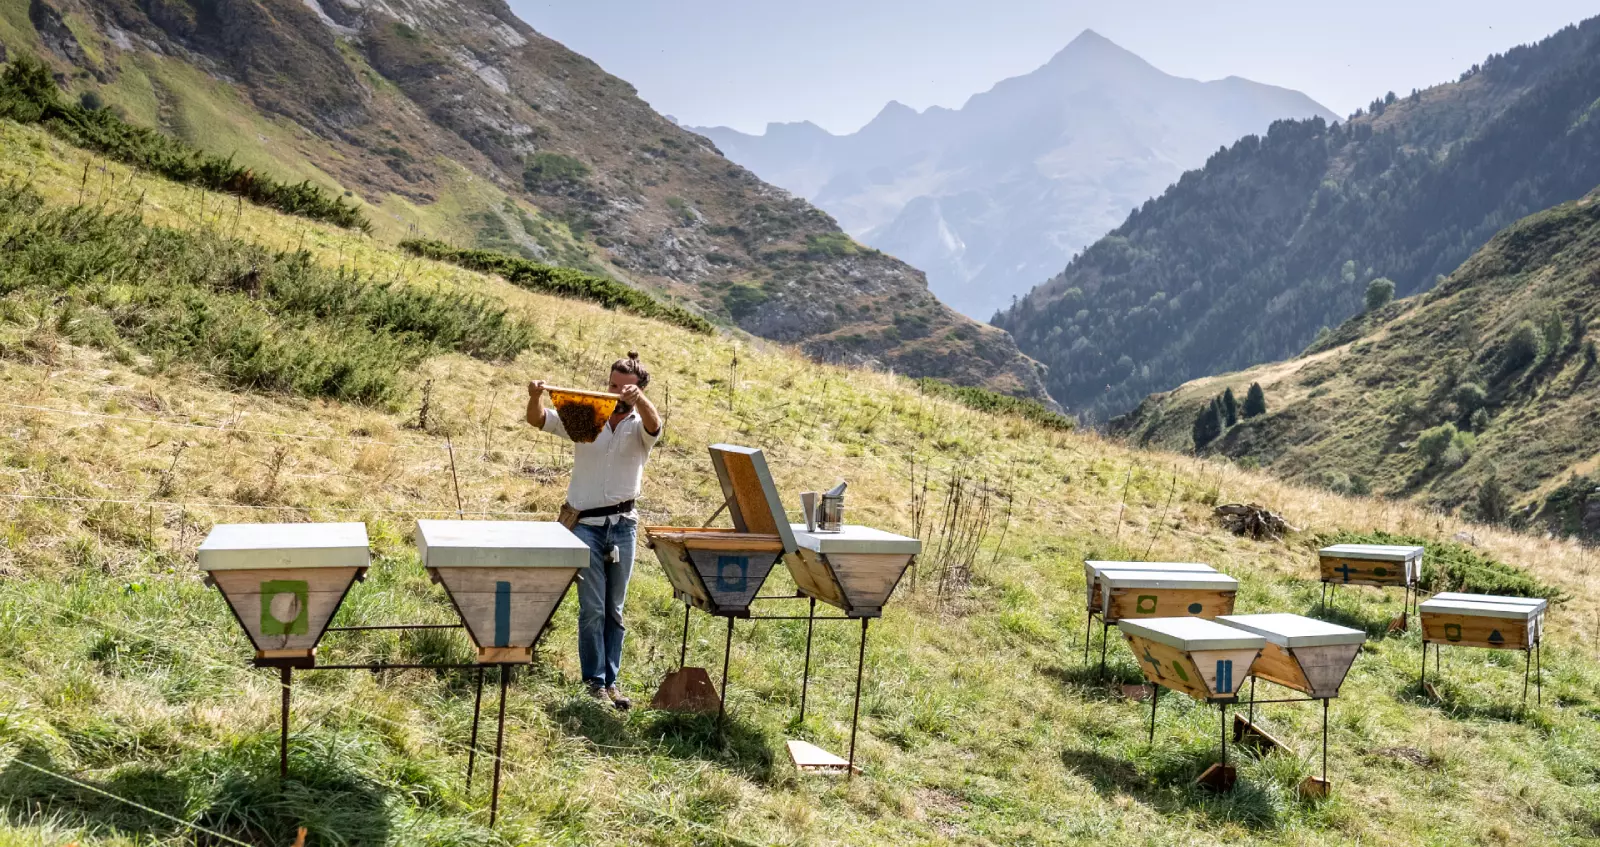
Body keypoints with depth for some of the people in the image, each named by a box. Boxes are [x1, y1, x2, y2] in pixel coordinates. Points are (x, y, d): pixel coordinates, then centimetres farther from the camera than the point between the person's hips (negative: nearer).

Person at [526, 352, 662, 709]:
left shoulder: (640, 425, 1)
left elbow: (653, 424, -24)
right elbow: (538, 420, -5)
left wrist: (638, 399, -45)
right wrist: (535, 397, -28)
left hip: (623, 524, 1)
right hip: (585, 523, -1)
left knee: (615, 609, 9)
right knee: (592, 607, -3)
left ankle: (611, 680, 16)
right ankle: (594, 680, 6)